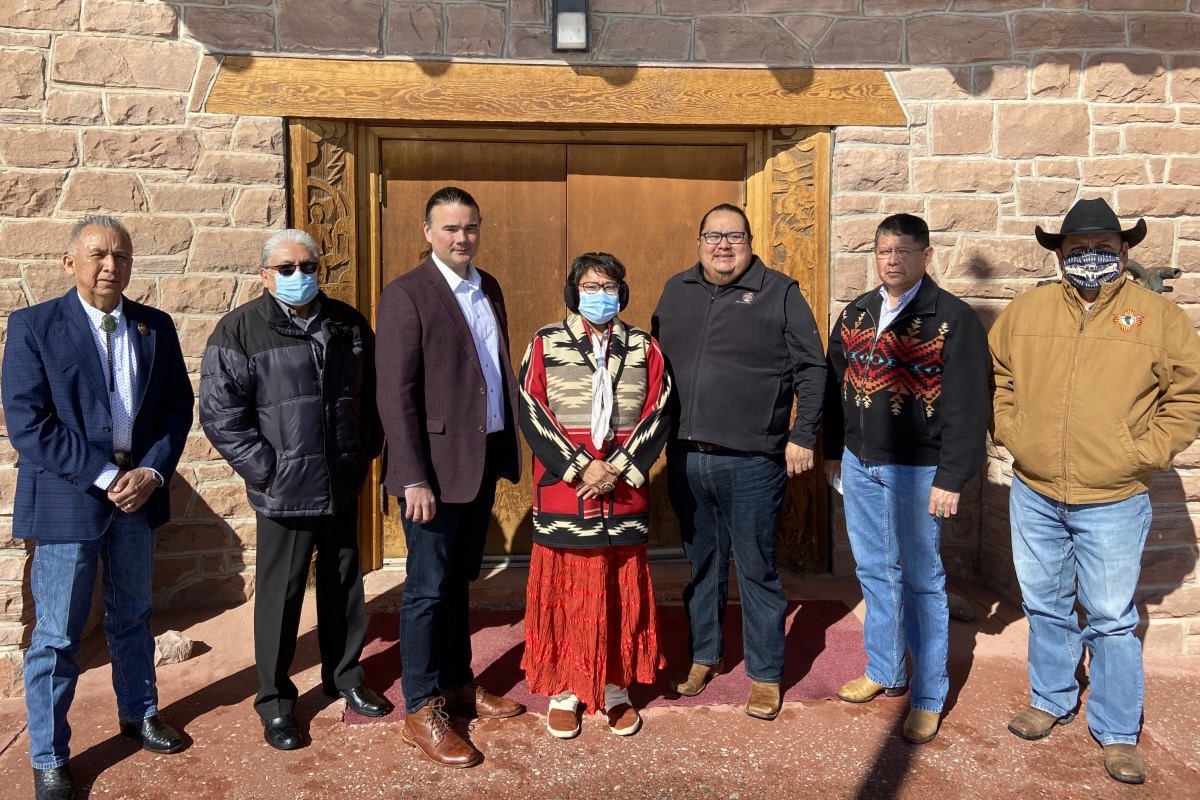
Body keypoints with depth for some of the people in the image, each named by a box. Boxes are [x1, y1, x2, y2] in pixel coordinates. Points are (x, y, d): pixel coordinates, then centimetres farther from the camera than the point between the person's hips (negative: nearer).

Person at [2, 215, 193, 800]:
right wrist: (105, 477, -17)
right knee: (56, 635, 6)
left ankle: (138, 712, 39)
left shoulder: (156, 327, 5)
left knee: (132, 616, 19)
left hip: (139, 490, 4)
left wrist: (151, 472, -10)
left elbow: (177, 407, 4)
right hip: (67, 498, -4)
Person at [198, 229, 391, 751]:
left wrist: (366, 450, 6)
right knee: (281, 595, 6)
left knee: (344, 585, 17)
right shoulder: (240, 331, -8)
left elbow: (370, 392, 14)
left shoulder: (348, 323, 6)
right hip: (284, 493, -4)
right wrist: (267, 470, -13)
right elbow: (219, 414, -10)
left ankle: (344, 676, 36)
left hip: (344, 487, 4)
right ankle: (275, 701, 24)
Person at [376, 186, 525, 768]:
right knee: (428, 588, 3)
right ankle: (421, 711, 16)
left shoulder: (488, 288, 11)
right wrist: (414, 479, -19)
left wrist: (508, 449, 10)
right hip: (438, 464, -7)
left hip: (485, 458, 7)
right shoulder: (406, 295, -11)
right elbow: (395, 394, -15)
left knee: (459, 580, 18)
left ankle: (458, 683, 33)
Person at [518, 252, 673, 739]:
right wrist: (580, 467, -14)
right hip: (562, 495, -1)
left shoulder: (643, 348, 8)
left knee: (622, 595, 9)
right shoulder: (545, 344, 2)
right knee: (564, 594, 5)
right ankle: (563, 692, 20)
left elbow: (658, 416, 1)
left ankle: (616, 690, 24)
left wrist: (619, 470, -11)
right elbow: (531, 414, -5)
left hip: (625, 497, 2)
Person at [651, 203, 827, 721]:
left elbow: (810, 367, -2)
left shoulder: (779, 293, -2)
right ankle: (704, 657, 33)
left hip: (752, 463, -4)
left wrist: (803, 435, -8)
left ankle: (764, 674, 20)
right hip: (686, 458, 4)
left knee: (756, 569, 5)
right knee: (702, 564, 16)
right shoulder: (676, 292, 11)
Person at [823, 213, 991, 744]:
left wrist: (951, 478, -16)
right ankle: (884, 672, 32)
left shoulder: (952, 319, -10)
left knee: (921, 581, 2)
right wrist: (833, 452, 15)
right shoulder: (855, 314, 8)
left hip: (916, 470, -5)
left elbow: (969, 406, -13)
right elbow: (835, 385, 14)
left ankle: (929, 697, 16)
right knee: (874, 572, 15)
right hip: (859, 463, 6)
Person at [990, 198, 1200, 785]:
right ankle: (1050, 702, 36)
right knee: (1045, 608, 17)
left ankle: (1117, 733, 22)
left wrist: (1146, 453, -9)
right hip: (1034, 496, 3)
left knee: (1110, 619, 5)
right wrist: (1008, 432, 2)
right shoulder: (1026, 310, 4)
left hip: (1113, 503, -3)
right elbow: (996, 376, 13)